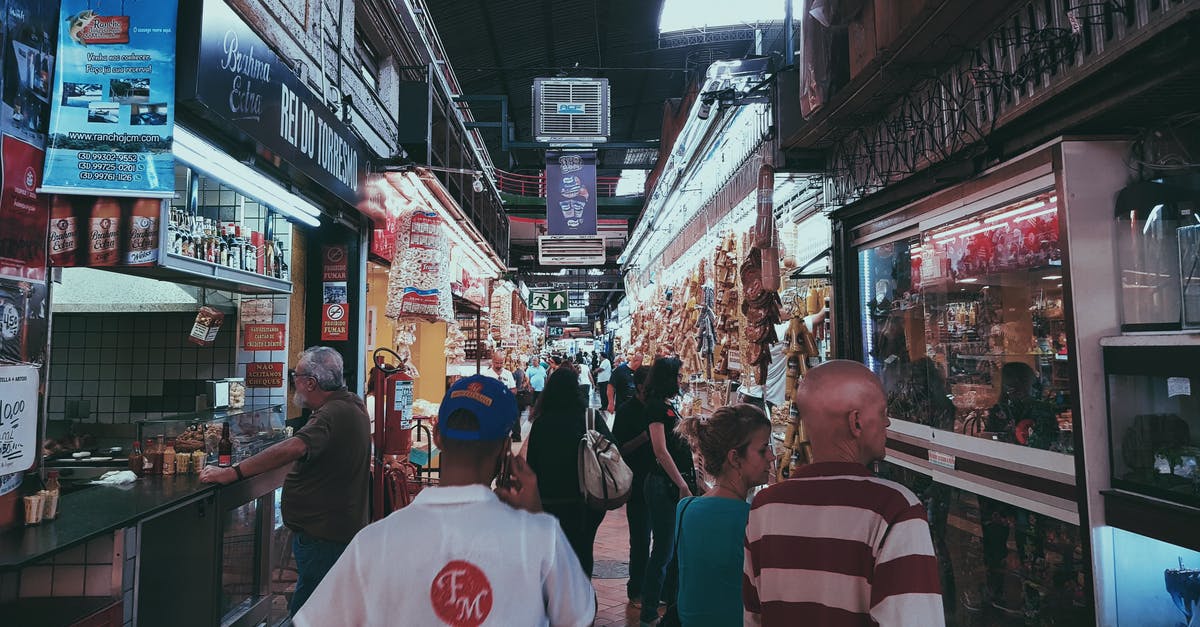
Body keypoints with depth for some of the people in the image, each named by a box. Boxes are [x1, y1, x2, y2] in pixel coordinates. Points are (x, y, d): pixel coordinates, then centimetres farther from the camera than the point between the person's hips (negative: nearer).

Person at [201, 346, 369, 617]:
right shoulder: (352, 404, 8)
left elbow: (294, 448, -40)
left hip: (322, 534, -10)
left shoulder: (332, 415, -24)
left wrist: (233, 472, -37)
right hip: (342, 526, 10)